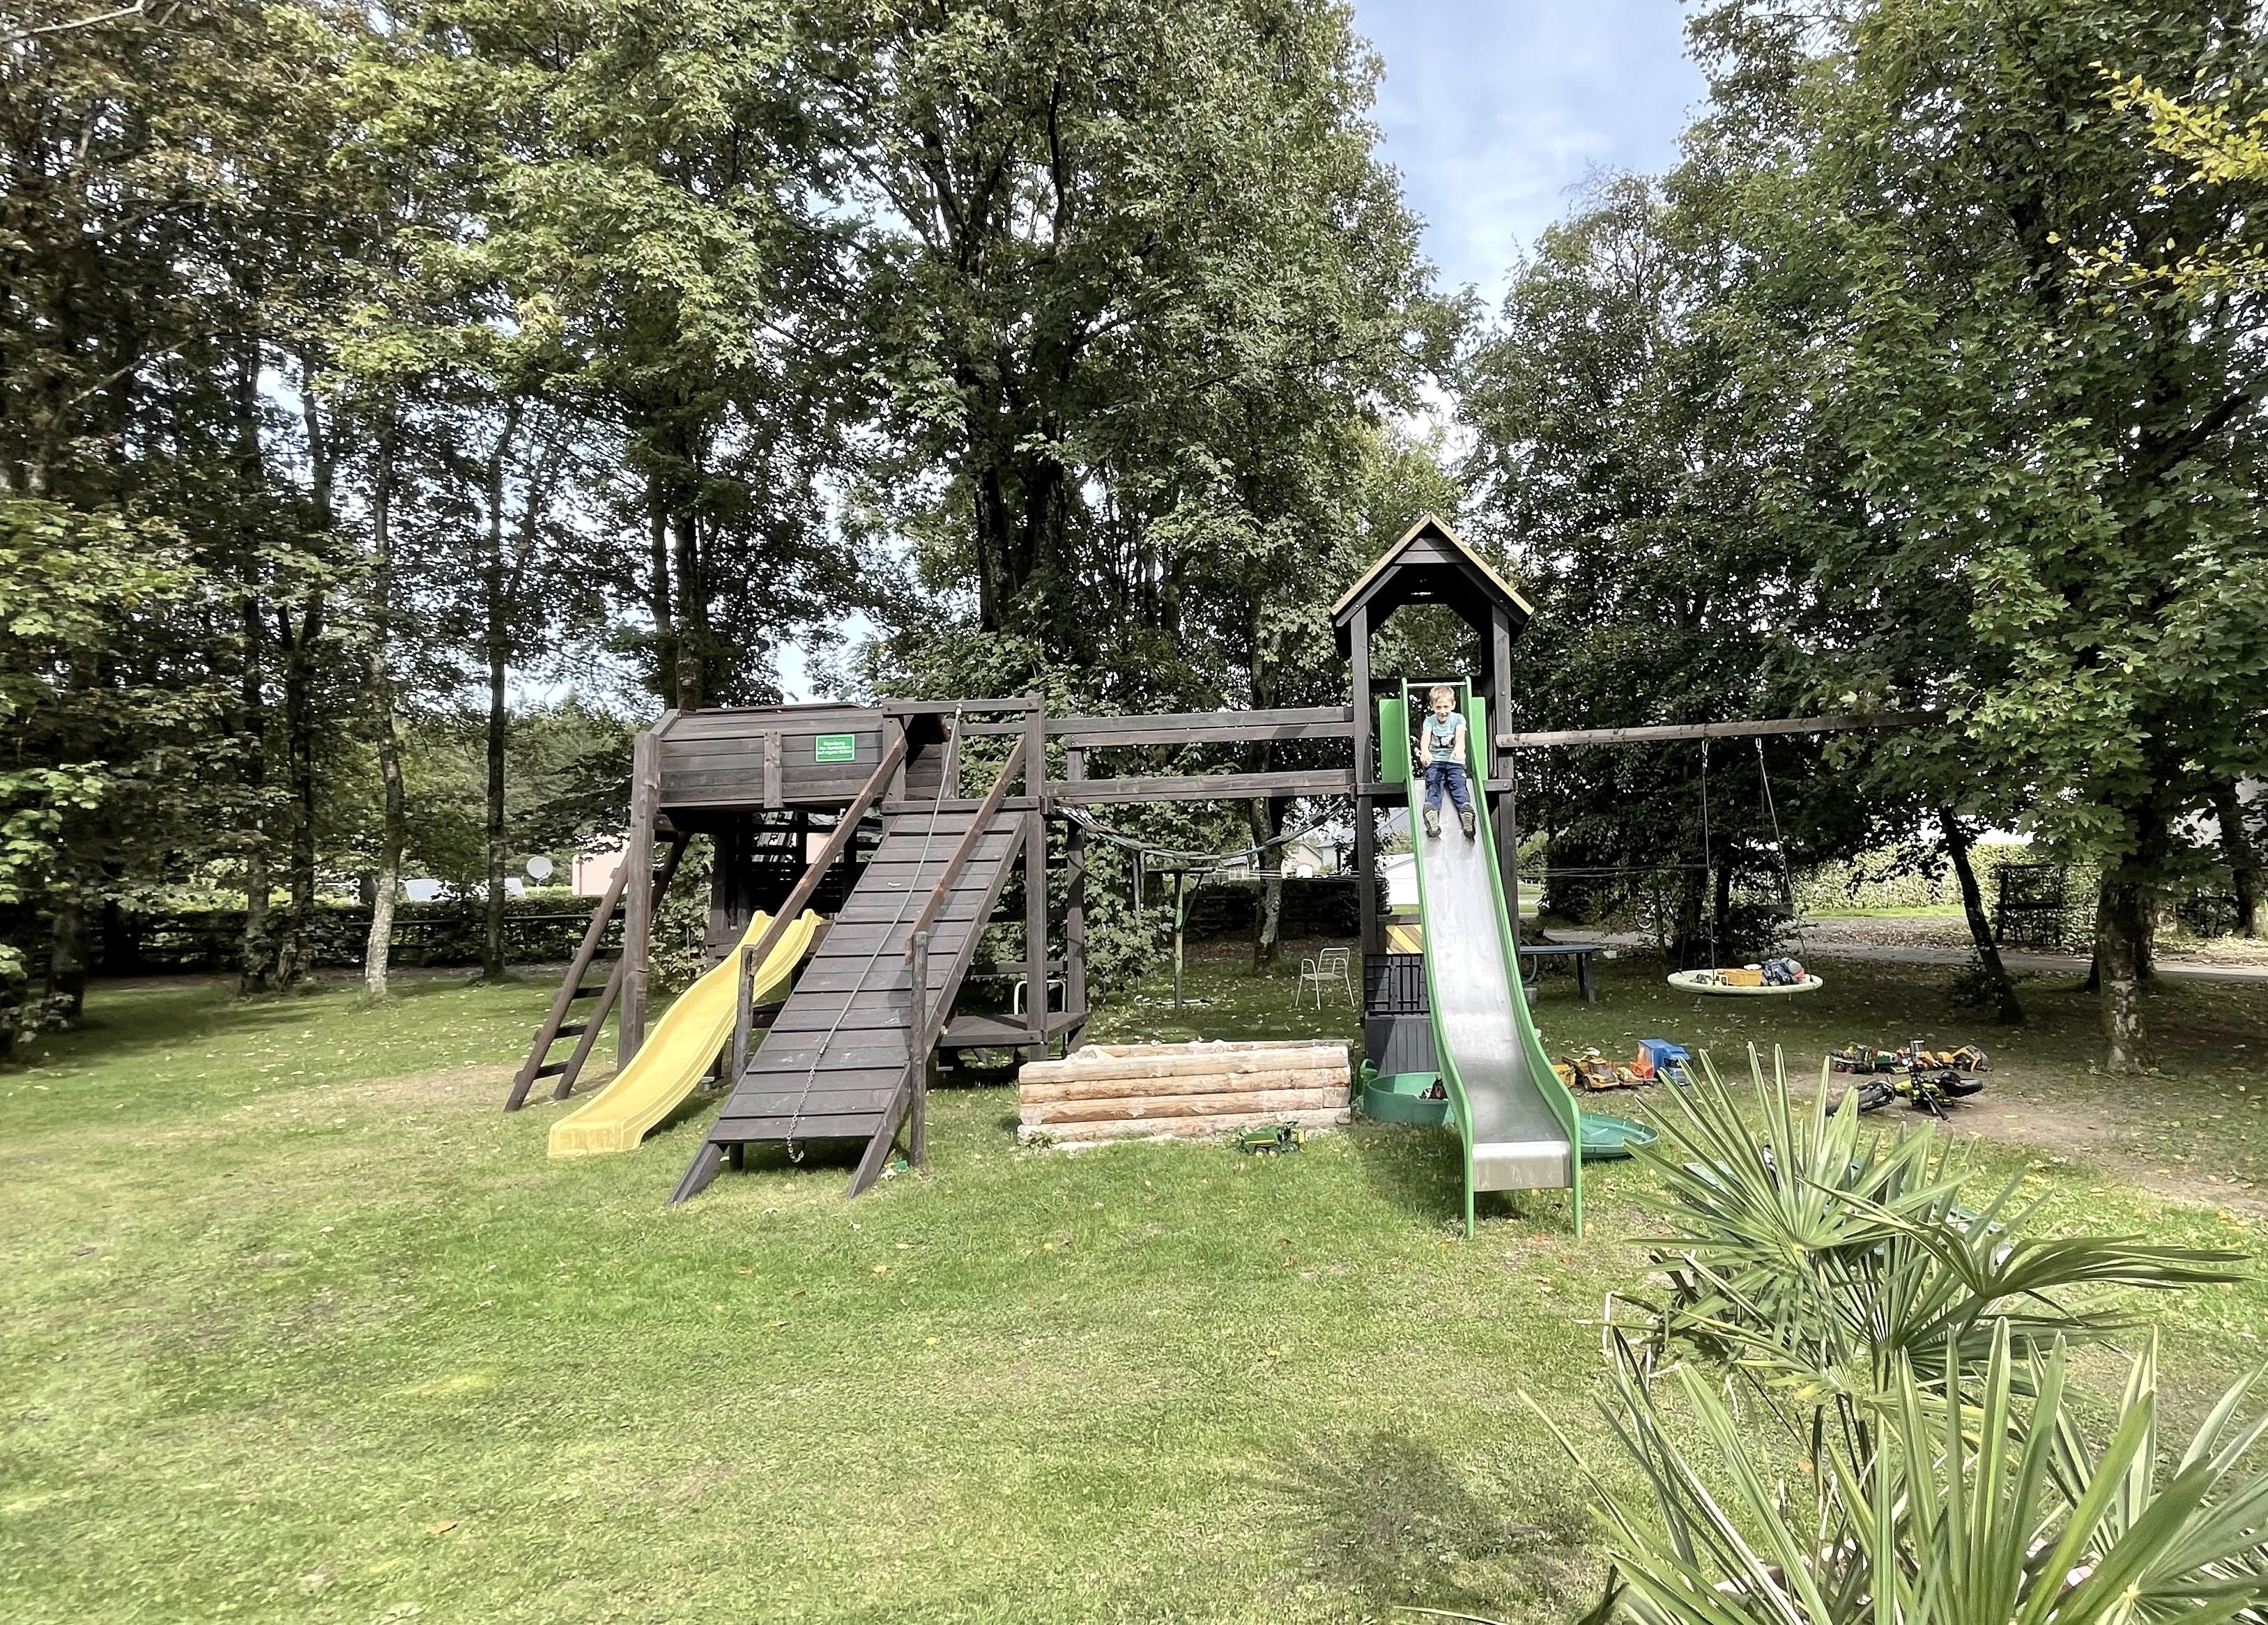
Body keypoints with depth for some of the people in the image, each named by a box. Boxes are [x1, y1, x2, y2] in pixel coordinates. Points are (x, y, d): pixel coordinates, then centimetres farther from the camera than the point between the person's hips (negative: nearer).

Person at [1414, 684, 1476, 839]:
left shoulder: (1458, 719, 7)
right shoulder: (1429, 720, 9)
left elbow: (1460, 736, -15)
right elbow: (1425, 737, -12)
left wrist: (1459, 749, -41)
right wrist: (1425, 751, -38)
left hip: (1454, 761, 0)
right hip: (1434, 760, 0)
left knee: (1459, 784, -25)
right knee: (1433, 783, -25)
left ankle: (1467, 814, -44)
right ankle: (1432, 814, -48)